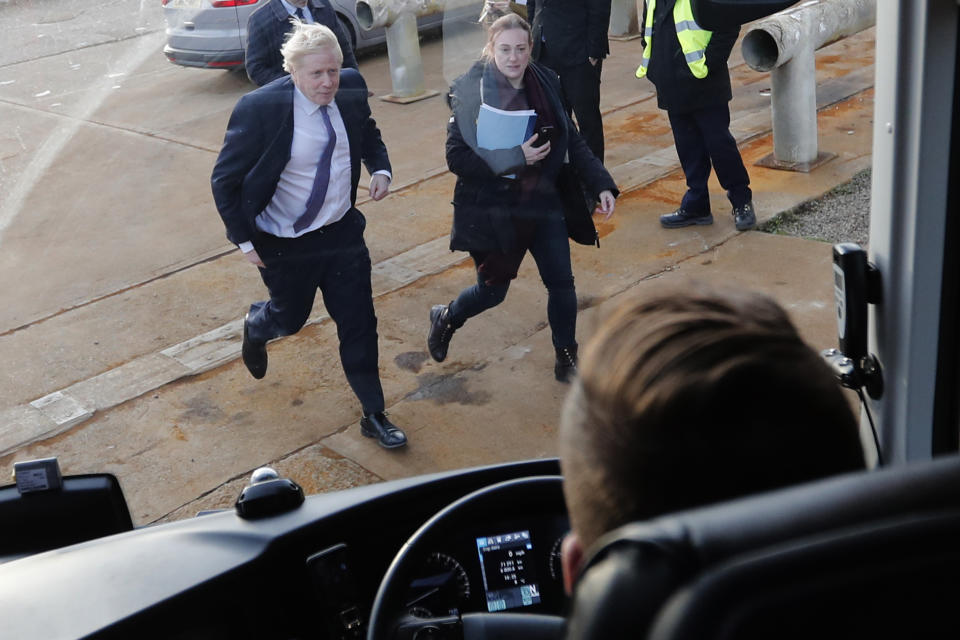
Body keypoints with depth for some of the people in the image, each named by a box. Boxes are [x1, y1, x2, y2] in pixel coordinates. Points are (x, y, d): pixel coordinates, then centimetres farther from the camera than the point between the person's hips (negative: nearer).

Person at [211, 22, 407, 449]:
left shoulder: (351, 89, -9)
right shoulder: (259, 108, -23)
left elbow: (369, 134, 13)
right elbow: (225, 181, -13)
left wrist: (380, 168, -7)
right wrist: (244, 239, -14)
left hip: (343, 232, 4)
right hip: (286, 243, -3)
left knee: (359, 322, 6)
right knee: (290, 317, 18)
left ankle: (374, 415, 23)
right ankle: (256, 327, 56)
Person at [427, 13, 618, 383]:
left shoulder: (546, 85, -2)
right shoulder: (471, 92, -15)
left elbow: (572, 142, 4)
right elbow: (457, 158, -17)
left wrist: (601, 185, -5)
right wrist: (515, 158, -24)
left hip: (542, 203, 4)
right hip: (491, 210, -4)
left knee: (561, 283, 4)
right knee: (493, 290, 10)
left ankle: (566, 359, 24)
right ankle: (446, 319, 42)